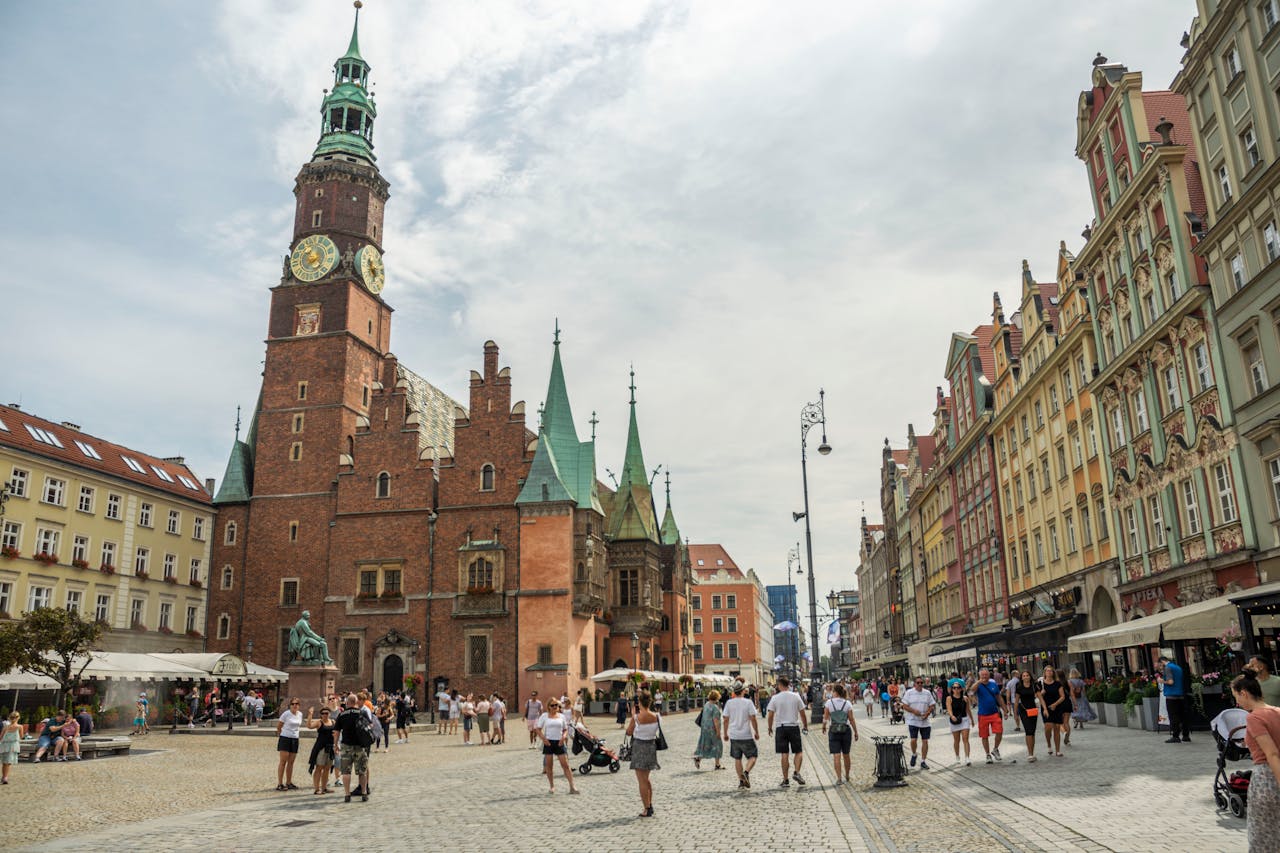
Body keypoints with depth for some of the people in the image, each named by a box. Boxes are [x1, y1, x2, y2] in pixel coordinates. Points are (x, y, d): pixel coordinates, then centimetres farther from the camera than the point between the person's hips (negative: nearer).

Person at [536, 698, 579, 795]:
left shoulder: (562, 716, 7)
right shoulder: (544, 716, 3)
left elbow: (566, 729, 13)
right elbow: (538, 729, 2)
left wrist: (563, 737, -7)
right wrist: (543, 738, -11)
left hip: (559, 742, 1)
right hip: (548, 742, 0)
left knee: (565, 765, -4)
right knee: (548, 765, 5)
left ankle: (572, 787, -4)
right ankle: (552, 787, 18)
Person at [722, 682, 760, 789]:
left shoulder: (729, 703, 0)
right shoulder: (748, 702, -8)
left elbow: (726, 720, 3)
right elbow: (753, 719, -8)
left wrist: (725, 733, 13)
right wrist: (757, 732, 3)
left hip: (734, 736, 3)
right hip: (746, 735, -3)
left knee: (737, 758, 13)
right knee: (753, 756, 9)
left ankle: (741, 780, 13)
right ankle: (746, 772, -14)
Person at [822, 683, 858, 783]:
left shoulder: (829, 703, -5)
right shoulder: (847, 703, -2)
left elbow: (825, 717, -2)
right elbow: (851, 720, -2)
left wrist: (823, 726, 15)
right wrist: (856, 732, 6)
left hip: (833, 731, -2)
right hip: (846, 730, 2)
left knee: (836, 756, -2)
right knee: (846, 755, 17)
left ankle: (839, 778, -9)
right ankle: (847, 776, 29)